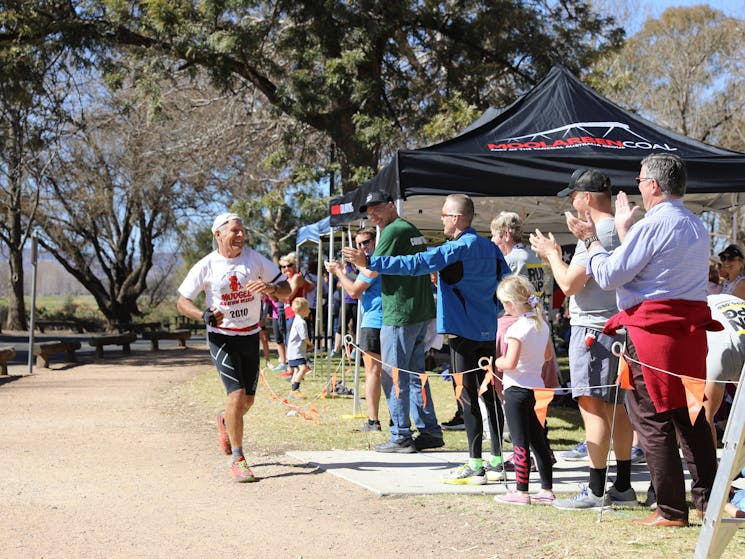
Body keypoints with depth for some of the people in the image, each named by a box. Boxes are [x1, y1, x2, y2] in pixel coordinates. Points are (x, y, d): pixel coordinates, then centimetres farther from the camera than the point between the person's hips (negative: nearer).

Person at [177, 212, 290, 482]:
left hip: (251, 336, 4)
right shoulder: (206, 266, -8)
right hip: (222, 336, -4)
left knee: (247, 400, 9)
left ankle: (225, 421, 46)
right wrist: (204, 315, -22)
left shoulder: (255, 258, -2)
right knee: (237, 395, -17)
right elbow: (182, 301, -3)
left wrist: (272, 288, -25)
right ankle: (238, 460, -8)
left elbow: (286, 290, -1)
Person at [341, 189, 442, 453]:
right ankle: (430, 431, 15)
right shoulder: (413, 230, 18)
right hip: (422, 314, 9)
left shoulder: (393, 231, -10)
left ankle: (401, 437, -1)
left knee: (393, 378, -3)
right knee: (415, 375, 15)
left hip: (399, 315, -9)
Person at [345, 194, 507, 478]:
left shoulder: (459, 247, -14)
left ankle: (475, 466, -3)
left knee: (468, 398, -5)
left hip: (463, 331, -8)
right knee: (489, 395, 11)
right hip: (487, 331, 8)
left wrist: (371, 262, -22)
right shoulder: (489, 247, 11)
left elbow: (417, 263, -22)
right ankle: (497, 461, 16)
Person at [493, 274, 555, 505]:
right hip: (537, 387, 8)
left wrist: (496, 362, -5)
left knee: (520, 443, -3)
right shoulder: (542, 324, 7)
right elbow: (547, 355, 19)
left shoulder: (516, 329, -17)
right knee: (538, 441, 12)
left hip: (517, 389, -8)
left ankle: (521, 491, 2)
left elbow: (510, 363, -24)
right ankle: (547, 490, 16)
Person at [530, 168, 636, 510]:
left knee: (593, 407, -7)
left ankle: (596, 491, -6)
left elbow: (569, 284, -18)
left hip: (593, 327, -10)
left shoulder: (595, 234, -17)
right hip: (617, 325, 10)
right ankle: (622, 487, 19)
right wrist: (554, 256, 23)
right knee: (614, 408, 14)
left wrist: (552, 253, -2)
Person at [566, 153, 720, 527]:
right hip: (691, 328, 8)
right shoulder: (698, 228, 14)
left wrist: (590, 240, 4)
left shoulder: (652, 225, -13)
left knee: (652, 420, -1)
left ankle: (671, 510, 0)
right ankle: (708, 501, 15)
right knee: (691, 416, 13)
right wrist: (624, 231, 30)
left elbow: (609, 275, -10)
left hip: (651, 331, -8)